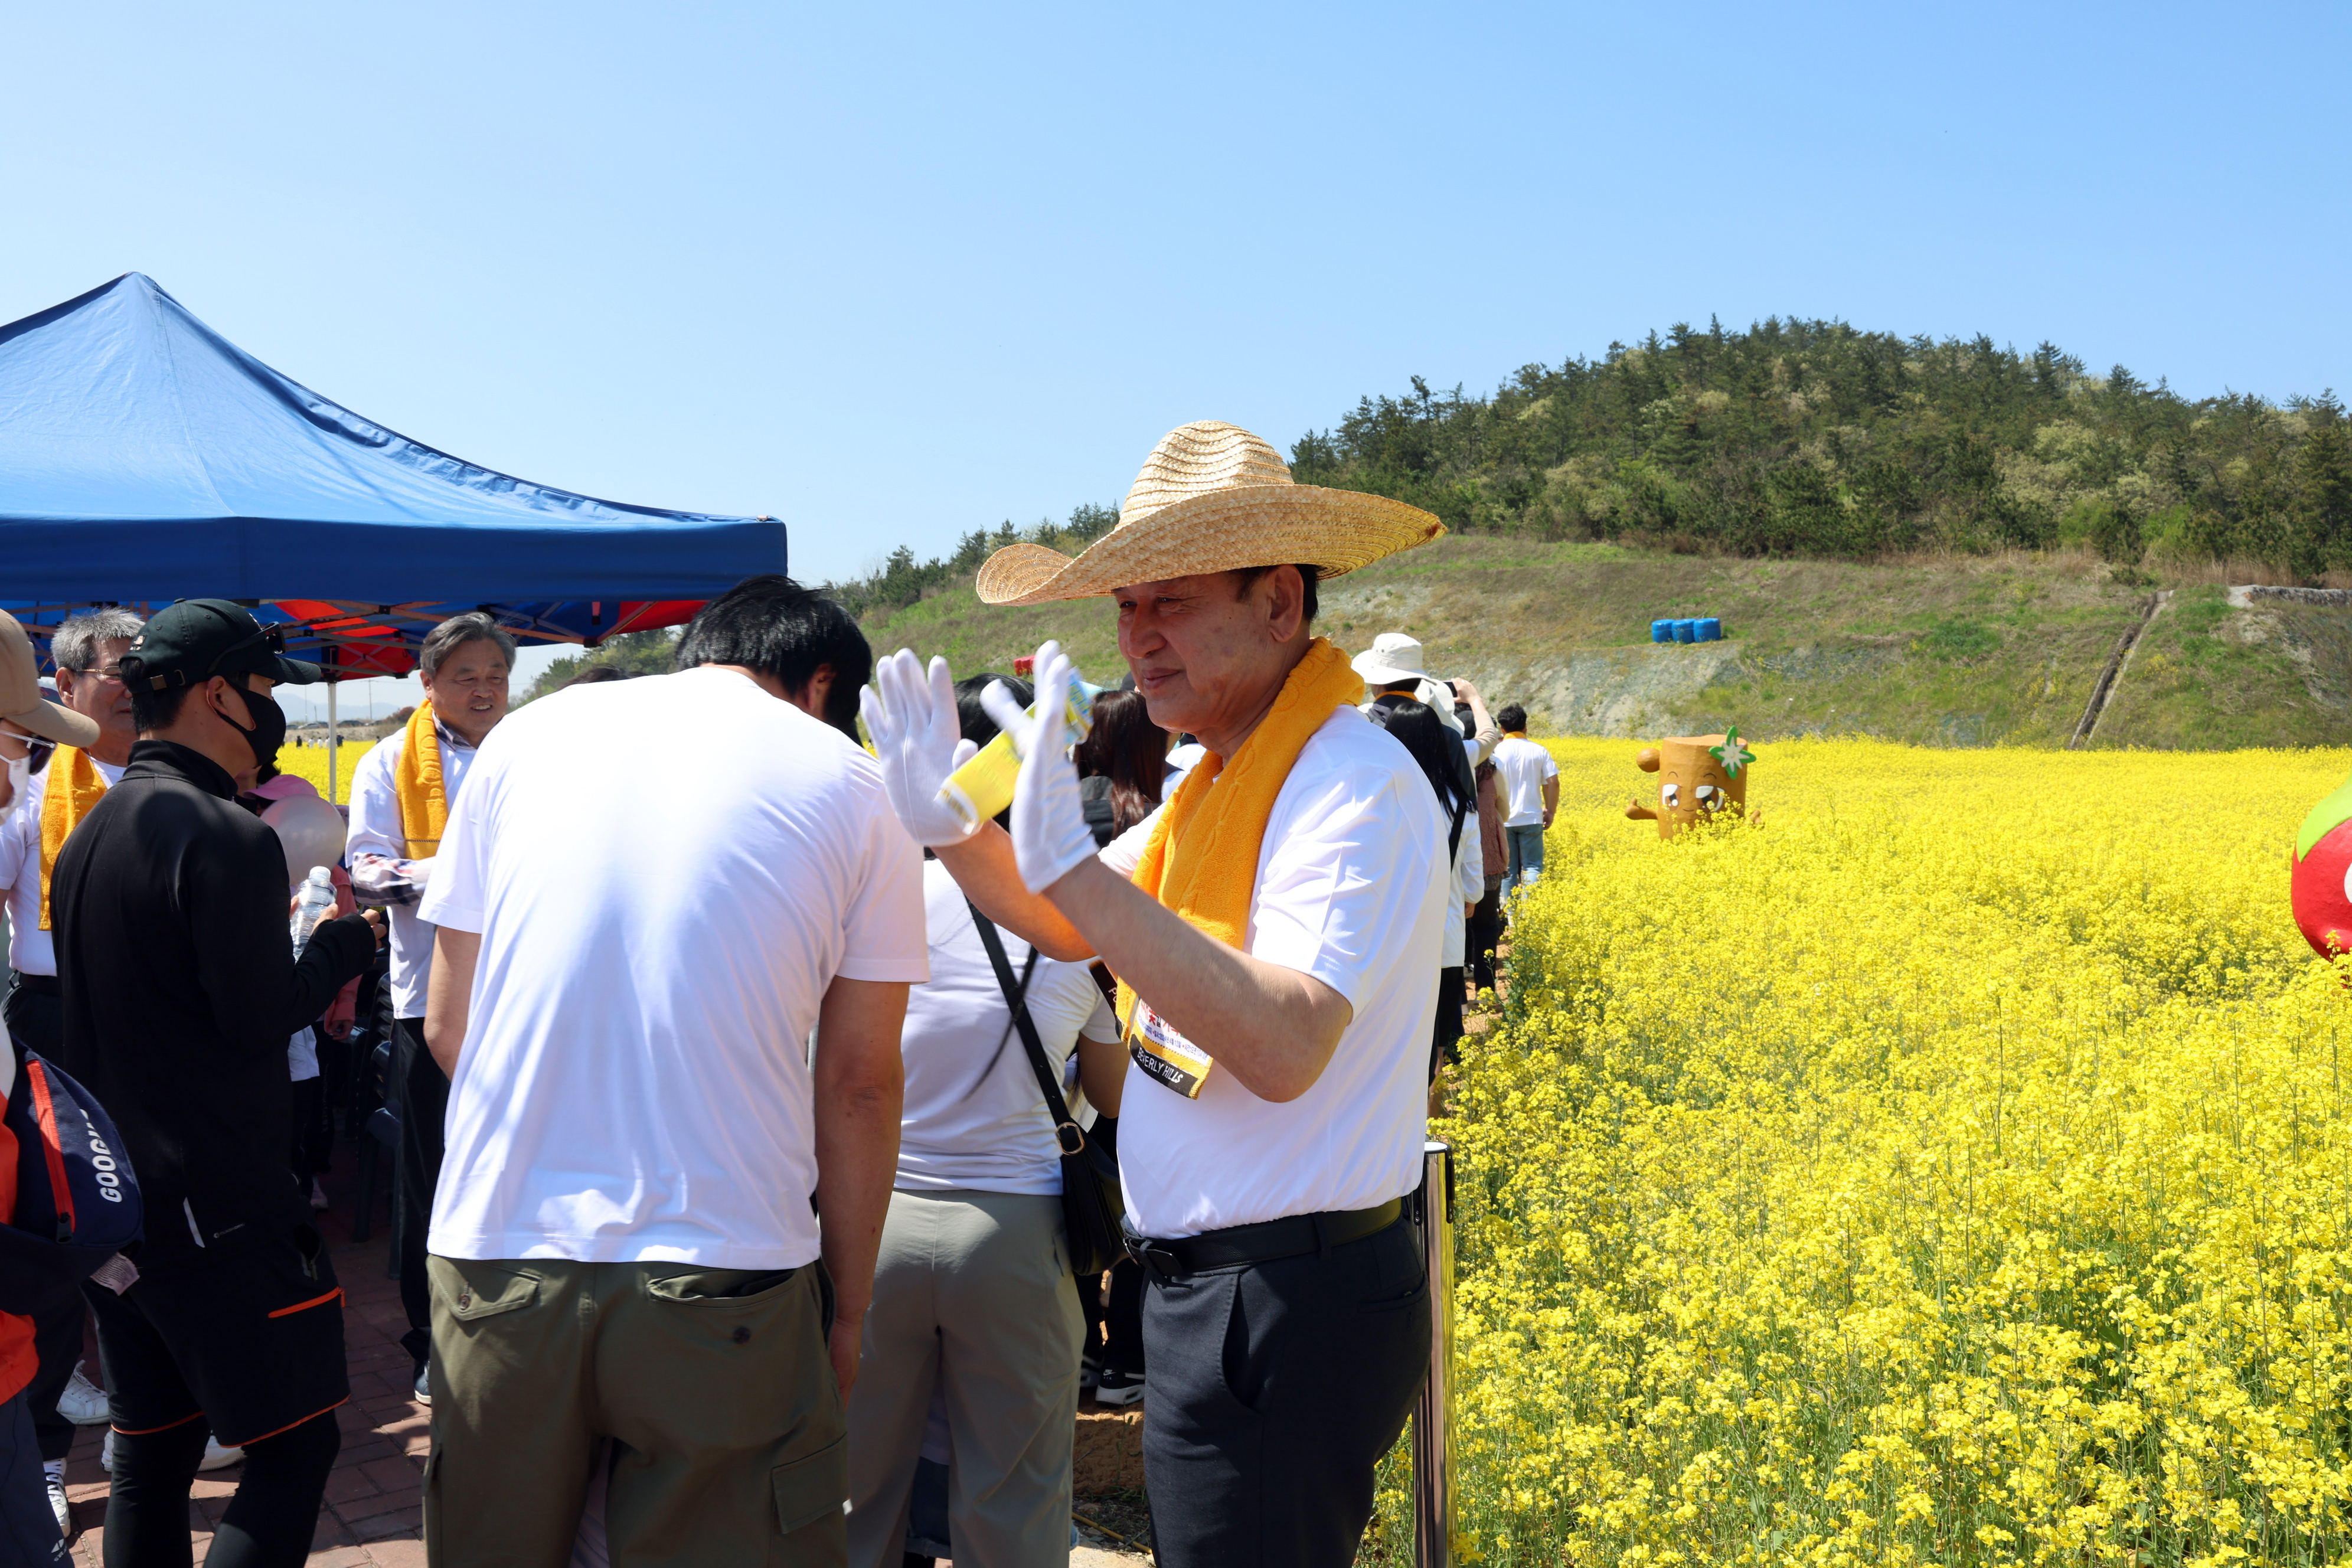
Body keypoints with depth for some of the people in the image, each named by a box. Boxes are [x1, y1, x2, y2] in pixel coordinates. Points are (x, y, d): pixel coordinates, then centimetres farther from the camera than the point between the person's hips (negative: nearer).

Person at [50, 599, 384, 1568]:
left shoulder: (89, 832, 11)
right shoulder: (223, 835, -17)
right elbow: (262, 1013, -19)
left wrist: (308, 976, 13)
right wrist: (349, 940, -3)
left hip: (113, 1198, 9)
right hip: (217, 1211, -9)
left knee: (151, 1454, 15)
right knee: (294, 1448, -2)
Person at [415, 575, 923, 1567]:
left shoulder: (528, 734, 9)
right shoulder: (850, 786, 2)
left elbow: (447, 1028, 10)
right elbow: (856, 1084, 1)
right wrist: (849, 1308, 9)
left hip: (496, 1256, 3)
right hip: (722, 1285, -2)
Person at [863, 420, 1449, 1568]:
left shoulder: (1352, 785, -22)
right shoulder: (1227, 775, 10)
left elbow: (1284, 1047, -34)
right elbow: (1075, 930, 14)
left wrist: (1071, 859, -35)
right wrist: (950, 828, -4)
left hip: (1286, 1316, -9)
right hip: (1206, 1288, 9)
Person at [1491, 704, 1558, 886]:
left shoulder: (1496, 752, -5)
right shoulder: (1539, 751, 1)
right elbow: (1553, 783, -1)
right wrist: (1550, 812, 11)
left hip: (1503, 821, -1)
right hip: (1531, 819, 1)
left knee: (1507, 869, 7)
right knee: (1532, 867, 4)